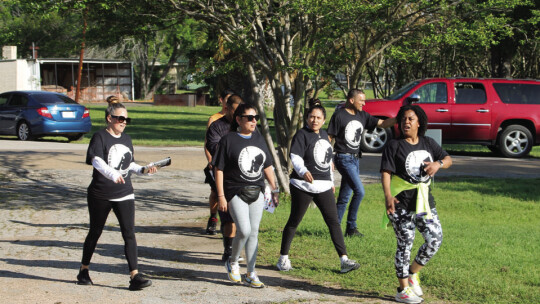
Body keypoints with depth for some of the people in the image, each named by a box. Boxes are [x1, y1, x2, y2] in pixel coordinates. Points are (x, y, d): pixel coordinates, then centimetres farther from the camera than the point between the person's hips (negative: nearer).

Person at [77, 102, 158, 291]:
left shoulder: (126, 139, 12)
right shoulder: (100, 137, -8)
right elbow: (96, 160, -24)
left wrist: (143, 170, 4)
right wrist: (113, 174, -40)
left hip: (124, 194, 4)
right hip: (100, 195, -4)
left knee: (129, 233, -8)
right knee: (95, 232, 10)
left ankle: (135, 275, -12)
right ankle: (84, 270, 29)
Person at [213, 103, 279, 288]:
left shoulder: (258, 138, 11)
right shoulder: (229, 140, -7)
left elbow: (267, 166, 18)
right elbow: (219, 169, -8)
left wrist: (274, 190, 15)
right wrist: (221, 196, -13)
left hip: (256, 193, 5)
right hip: (236, 193, -5)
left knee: (254, 233, 7)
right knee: (244, 231, -17)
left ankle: (251, 274, 16)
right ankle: (233, 262, 10)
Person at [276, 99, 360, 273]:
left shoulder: (324, 135, 14)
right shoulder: (302, 135, -8)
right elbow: (295, 157, -21)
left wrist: (331, 181, 25)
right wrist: (303, 171, -39)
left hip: (324, 187, 6)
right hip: (303, 186, -6)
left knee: (333, 221, -1)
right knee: (294, 222, 3)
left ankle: (344, 260, -2)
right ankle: (283, 258, 16)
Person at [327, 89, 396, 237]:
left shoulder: (362, 116, 11)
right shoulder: (339, 115, -8)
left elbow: (382, 123, 9)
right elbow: (329, 137, -7)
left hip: (355, 159, 7)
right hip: (344, 158, -7)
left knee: (345, 196, 9)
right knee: (359, 191, -15)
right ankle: (351, 227, -5)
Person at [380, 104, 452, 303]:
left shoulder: (428, 143, 11)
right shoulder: (394, 146, -5)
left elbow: (448, 159, 17)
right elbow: (386, 172, -14)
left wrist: (438, 164, -7)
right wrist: (388, 195, -29)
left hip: (424, 200, 6)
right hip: (402, 203, -5)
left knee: (435, 239, 1)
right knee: (405, 244, -2)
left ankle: (413, 273, 23)